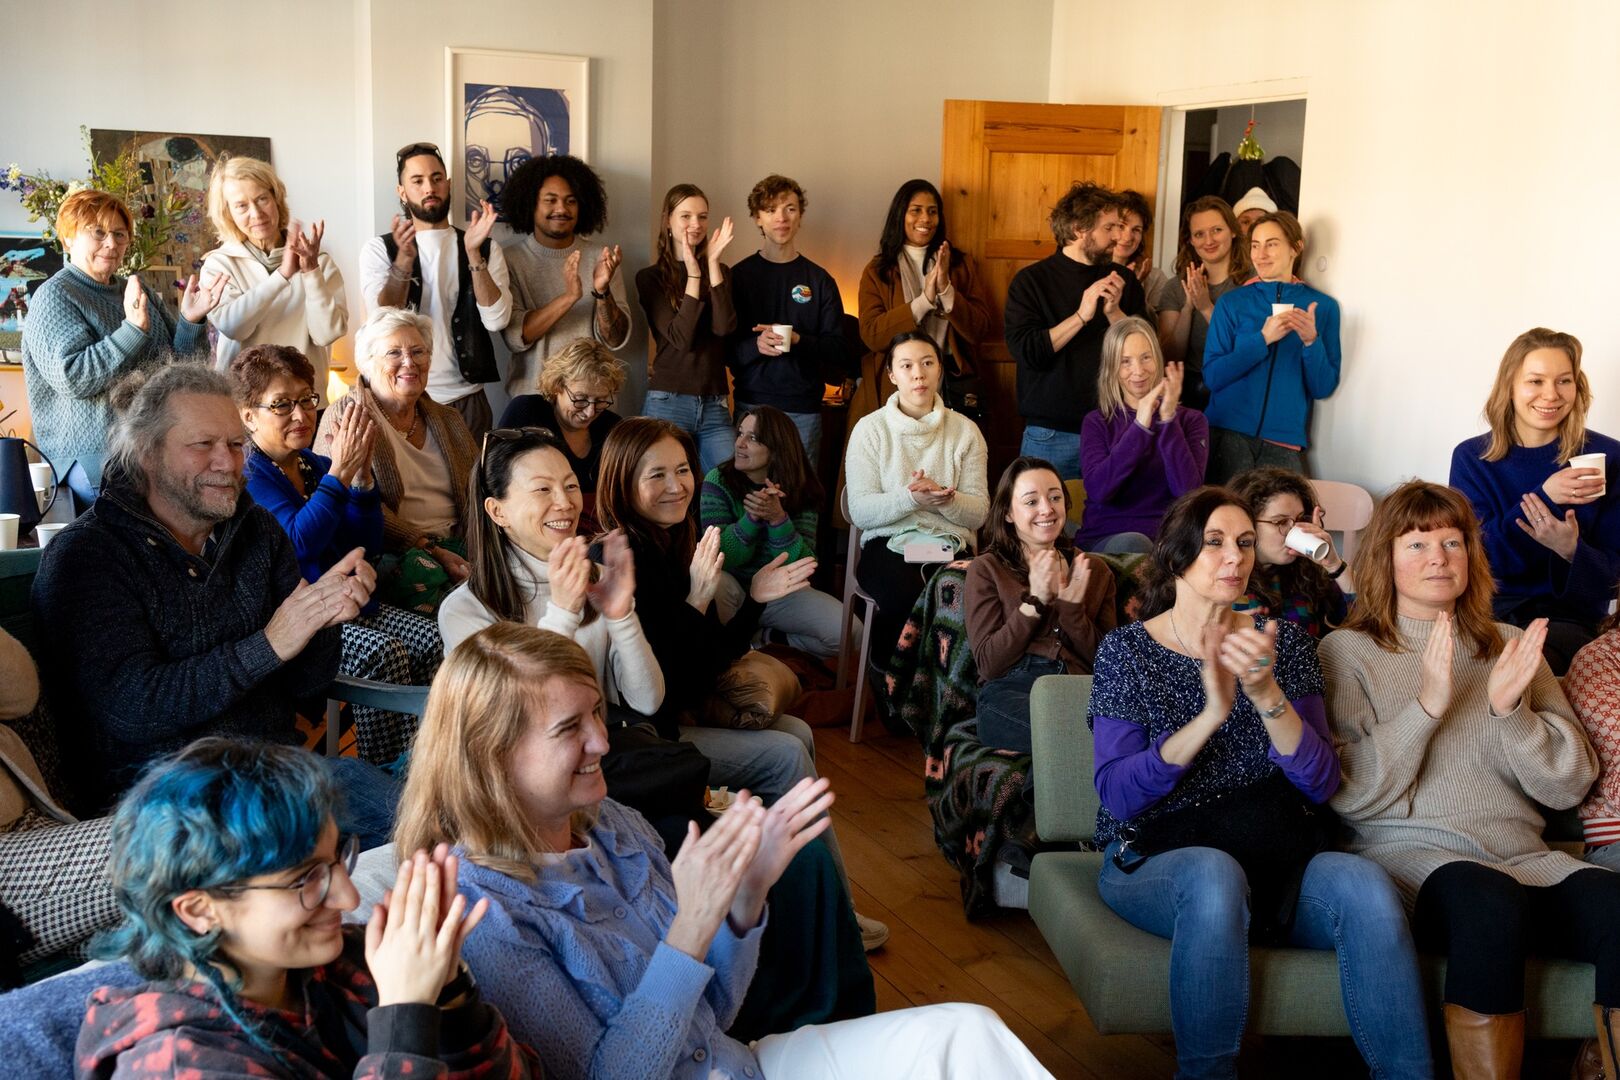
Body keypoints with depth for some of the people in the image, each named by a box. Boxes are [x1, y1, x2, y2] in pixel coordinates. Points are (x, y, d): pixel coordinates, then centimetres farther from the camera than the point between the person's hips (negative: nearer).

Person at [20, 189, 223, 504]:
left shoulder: (138, 290, 17)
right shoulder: (53, 297, -3)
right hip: (92, 456, -7)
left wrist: (191, 320, -3)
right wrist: (133, 329, -24)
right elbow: (71, 379, -17)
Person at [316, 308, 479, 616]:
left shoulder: (448, 420, 20)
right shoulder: (344, 417, 1)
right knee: (422, 573, -38)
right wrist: (429, 550, -17)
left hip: (456, 546, 5)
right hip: (390, 553, -5)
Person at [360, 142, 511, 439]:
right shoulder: (379, 248, 2)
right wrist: (404, 258, -26)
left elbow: (497, 319, -9)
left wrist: (473, 252, -17)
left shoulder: (486, 249, 6)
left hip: (465, 397, 1)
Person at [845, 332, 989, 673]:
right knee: (905, 595, -35)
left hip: (951, 546, 2)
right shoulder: (870, 428, 5)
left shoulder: (965, 430, 10)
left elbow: (979, 512, 4)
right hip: (888, 543, -1)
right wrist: (909, 498, -22)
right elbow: (860, 512, -4)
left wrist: (944, 499, -18)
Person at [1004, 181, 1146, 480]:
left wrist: (1114, 312, -12)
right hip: (1051, 432, -2)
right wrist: (1081, 316, -19)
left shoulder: (1124, 281, 7)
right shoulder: (1030, 281, -2)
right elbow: (1025, 352, -13)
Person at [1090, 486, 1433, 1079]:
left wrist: (1267, 693, -19)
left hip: (1272, 853, 3)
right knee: (1215, 875, -37)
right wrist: (1213, 712, -23)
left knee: (1363, 884, -28)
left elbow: (1322, 783, -2)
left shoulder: (1282, 641, 8)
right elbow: (1117, 795, -12)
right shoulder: (1126, 650, 0)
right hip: (1156, 860, -3)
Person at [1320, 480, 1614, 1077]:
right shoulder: (1347, 651, 9)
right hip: (1408, 852, -3)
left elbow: (1569, 786, 12)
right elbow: (1350, 796, -3)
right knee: (1490, 898, -37)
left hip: (1522, 856, 4)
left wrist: (1509, 709, -6)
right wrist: (1427, 706, -12)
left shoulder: (1511, 647, 20)